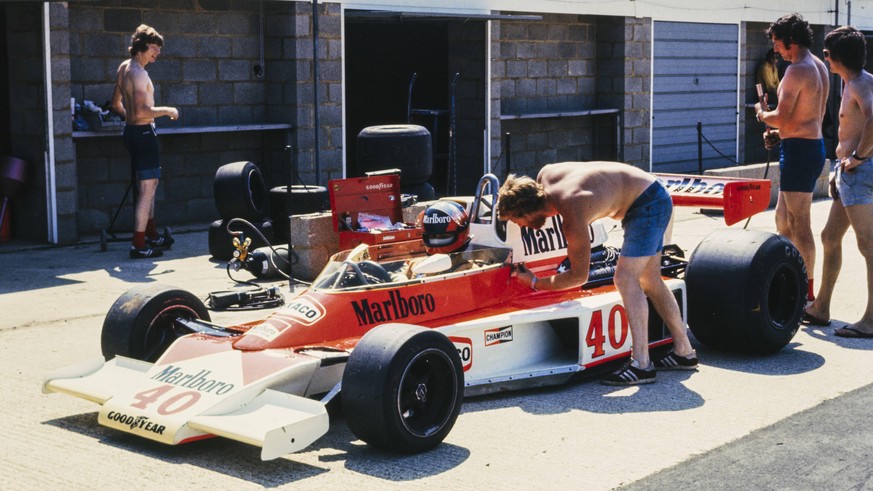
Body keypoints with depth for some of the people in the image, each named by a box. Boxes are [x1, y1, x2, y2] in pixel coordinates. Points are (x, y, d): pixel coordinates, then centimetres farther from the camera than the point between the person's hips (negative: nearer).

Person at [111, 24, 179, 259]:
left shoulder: (123, 67, 11)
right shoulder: (138, 73, -19)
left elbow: (116, 103, 21)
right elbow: (142, 111, -27)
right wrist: (167, 110, -14)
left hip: (132, 130, 11)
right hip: (143, 132, -11)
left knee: (148, 185, 21)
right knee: (147, 189, -7)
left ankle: (152, 235, 32)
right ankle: (139, 245, -6)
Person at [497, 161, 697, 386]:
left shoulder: (573, 218, -31)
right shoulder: (545, 176, -11)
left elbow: (579, 276, -20)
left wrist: (534, 282, -10)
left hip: (649, 205, -10)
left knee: (625, 278, -18)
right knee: (649, 280, 14)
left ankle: (641, 364, -21)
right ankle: (684, 352, 23)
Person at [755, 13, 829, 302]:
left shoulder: (797, 71, -17)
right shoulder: (819, 67, 14)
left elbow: (781, 118, -22)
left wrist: (762, 114, 0)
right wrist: (780, 133, 14)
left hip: (799, 149, -10)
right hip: (813, 145, 10)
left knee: (799, 224, -5)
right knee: (783, 219, 18)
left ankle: (807, 291, 0)